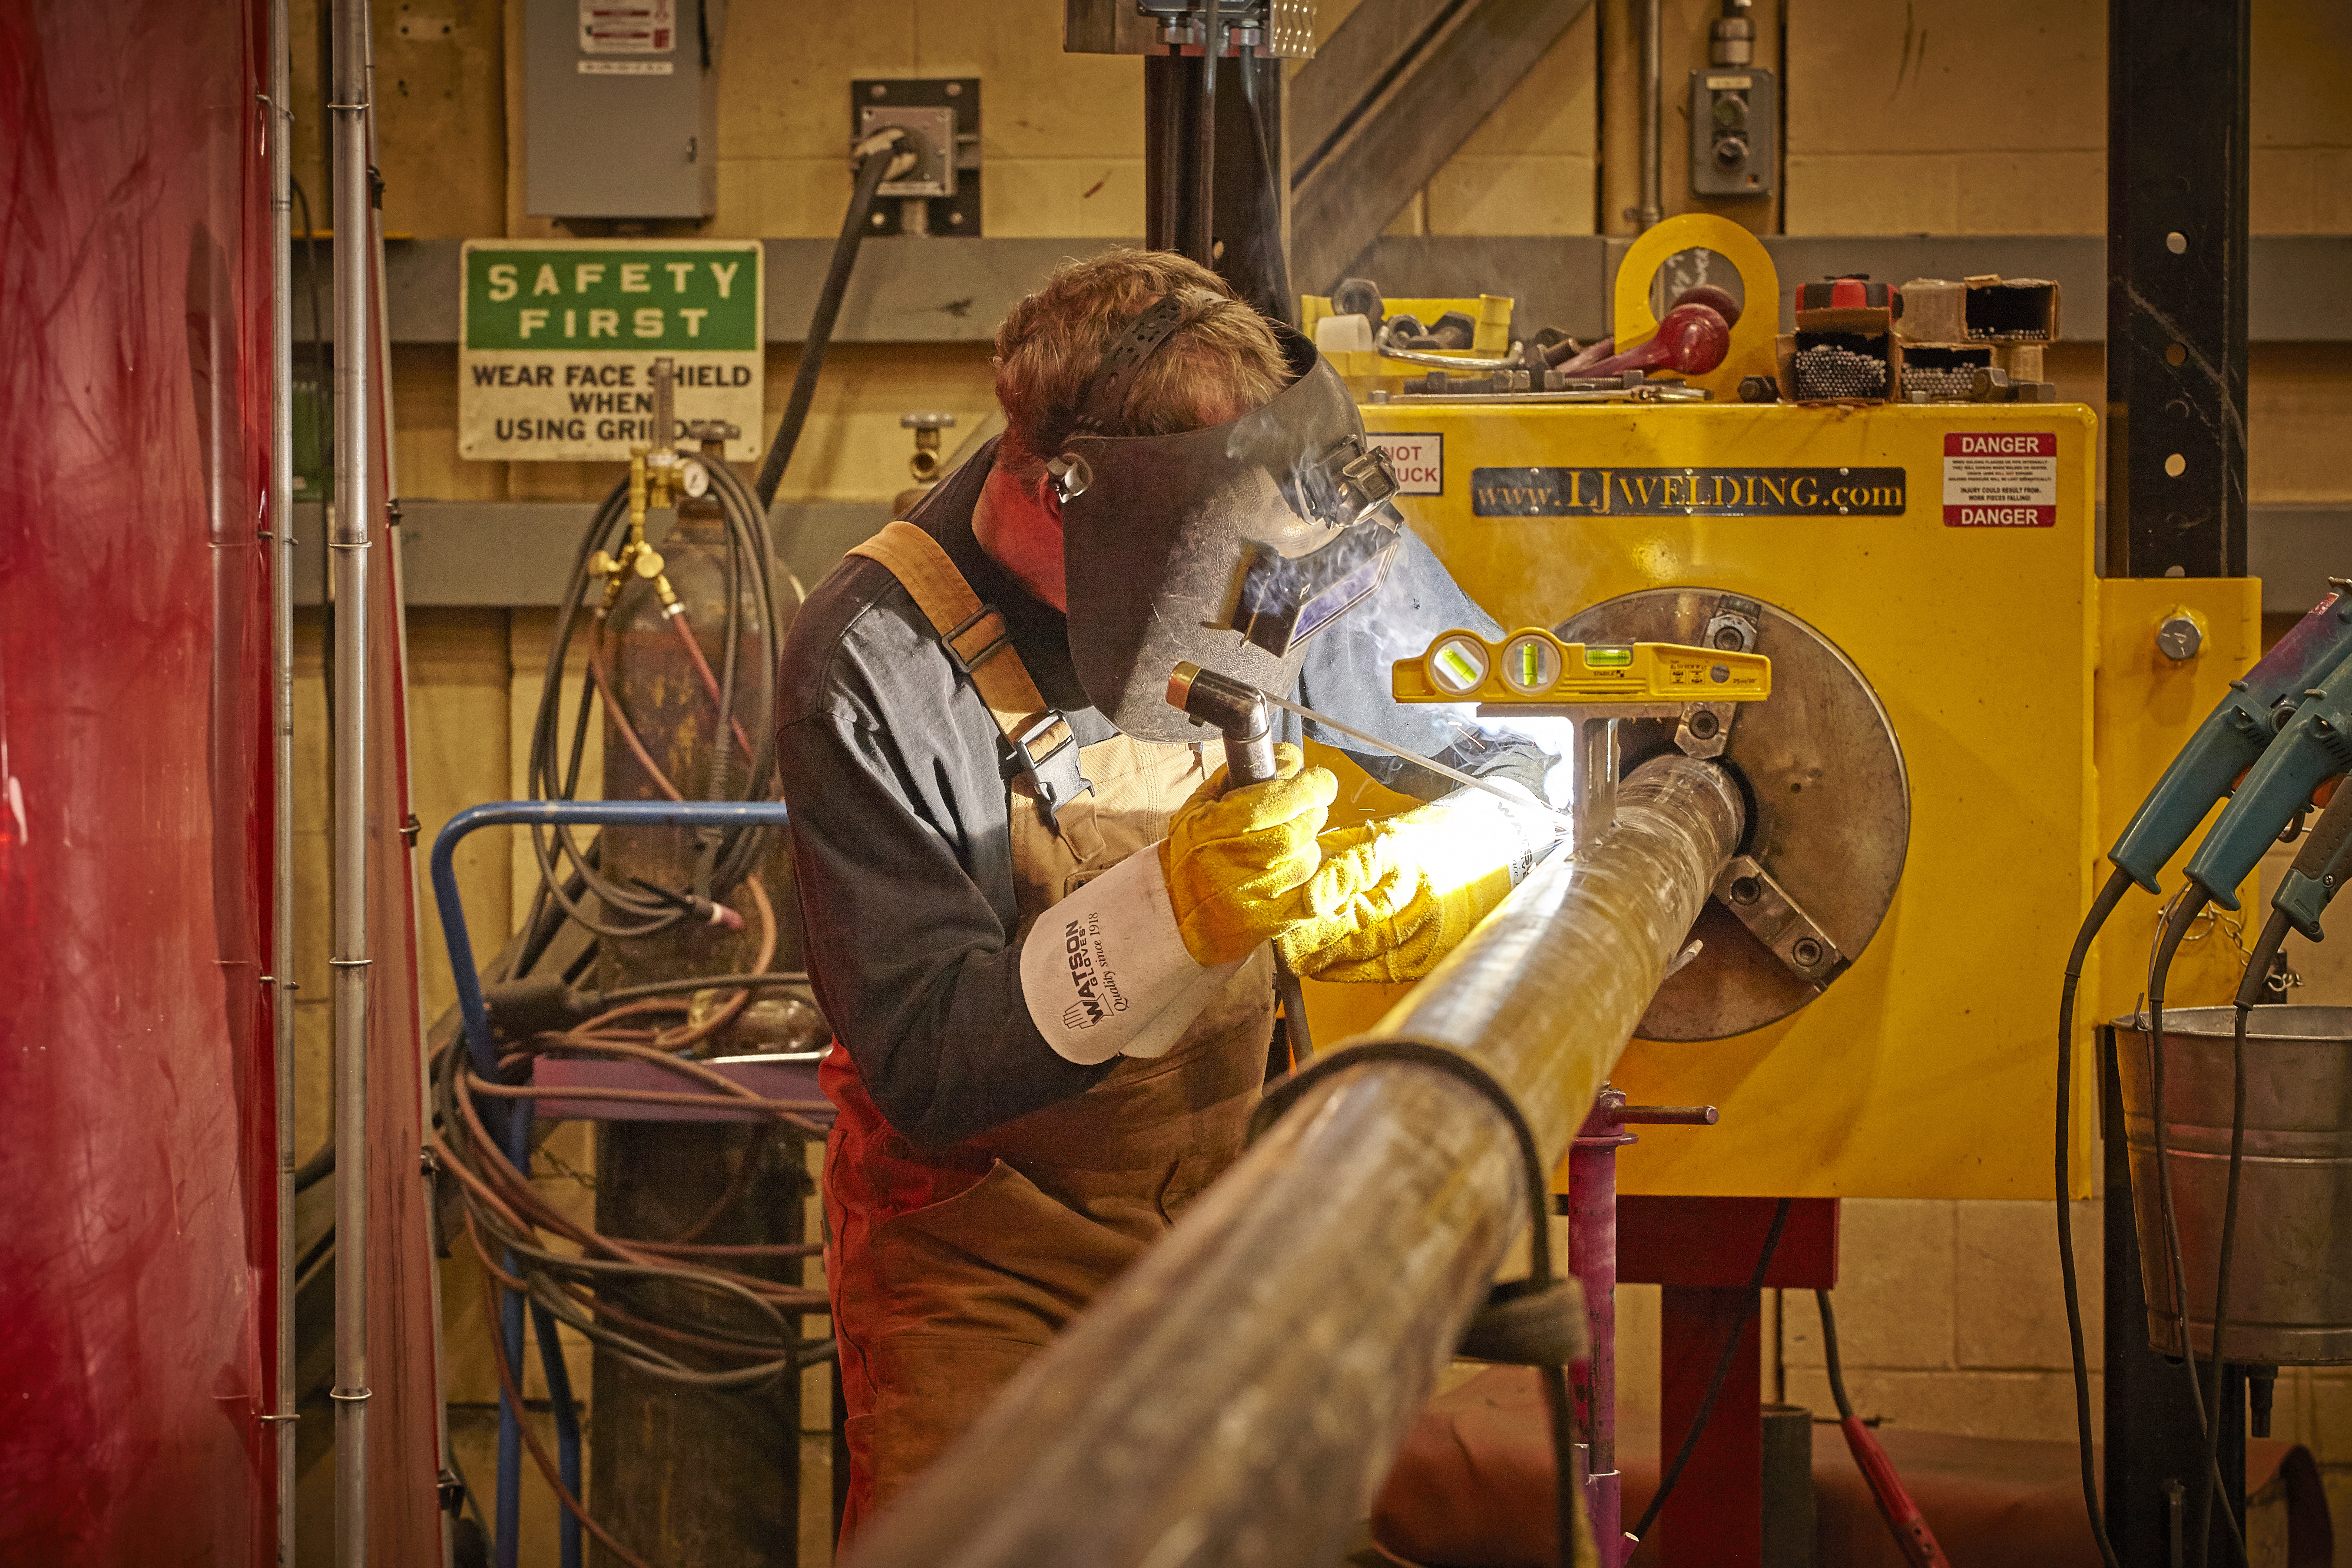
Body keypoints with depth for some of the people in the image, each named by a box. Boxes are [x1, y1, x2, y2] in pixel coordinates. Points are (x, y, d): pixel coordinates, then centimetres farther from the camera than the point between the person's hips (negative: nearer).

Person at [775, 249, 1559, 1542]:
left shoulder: (1292, 553, -10)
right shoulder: (872, 669, -21)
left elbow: (1541, 752, 1)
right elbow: (927, 1070, -23)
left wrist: (1423, 873, -21)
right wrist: (1174, 908, -37)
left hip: (1227, 1206, 4)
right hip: (988, 1264, -3)